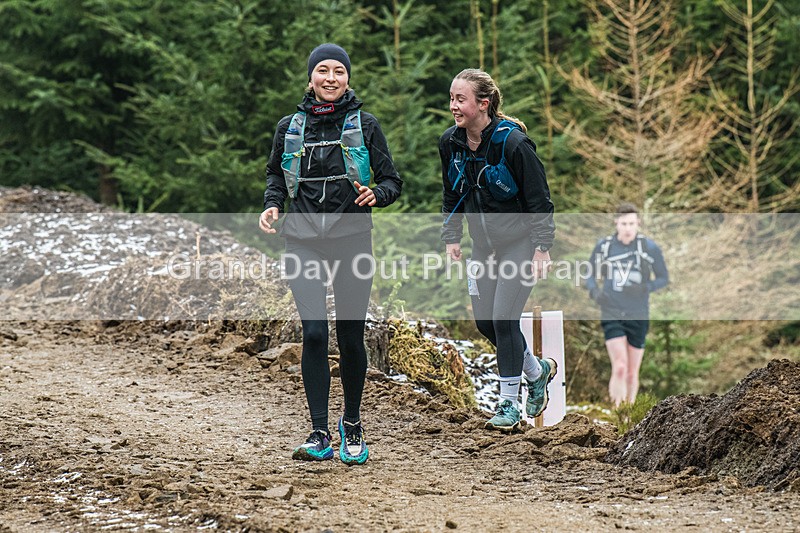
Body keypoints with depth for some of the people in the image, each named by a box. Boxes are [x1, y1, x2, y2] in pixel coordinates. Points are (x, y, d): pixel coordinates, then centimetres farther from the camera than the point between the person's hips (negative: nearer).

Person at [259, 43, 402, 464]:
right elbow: (276, 175, 20)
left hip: (351, 240, -1)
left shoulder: (364, 126, 1)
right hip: (303, 243, 1)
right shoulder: (290, 127, 7)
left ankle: (352, 425, 23)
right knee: (314, 333, -11)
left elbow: (393, 181, 4)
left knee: (351, 337, 3)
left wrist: (376, 195, -18)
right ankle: (319, 434, -8)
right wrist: (272, 205, 1)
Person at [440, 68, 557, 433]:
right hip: (483, 246, 7)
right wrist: (451, 237, 4)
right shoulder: (450, 143, -3)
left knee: (504, 320, -11)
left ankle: (509, 405, 1)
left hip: (519, 243, -7)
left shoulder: (513, 142, -22)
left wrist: (541, 248, -18)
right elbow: (451, 195, 12)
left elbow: (539, 198, -16)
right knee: (484, 321, 7)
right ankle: (537, 371, 32)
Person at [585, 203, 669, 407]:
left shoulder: (649, 248, -2)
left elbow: (663, 278, 5)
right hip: (612, 315, -1)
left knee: (632, 373, 7)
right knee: (620, 368, -17)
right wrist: (595, 291, -7)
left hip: (638, 317, 1)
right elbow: (591, 274, 14)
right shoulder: (603, 246, 2)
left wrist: (645, 288, -14)